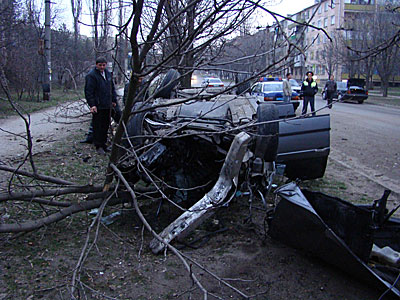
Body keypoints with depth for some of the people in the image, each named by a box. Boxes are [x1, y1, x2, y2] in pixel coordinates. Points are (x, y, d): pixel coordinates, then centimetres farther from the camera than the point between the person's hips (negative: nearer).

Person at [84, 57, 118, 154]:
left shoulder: (108, 74, 14)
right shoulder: (91, 75, -10)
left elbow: (112, 88, 24)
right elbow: (88, 91, -13)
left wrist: (114, 100, 18)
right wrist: (92, 104, -18)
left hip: (107, 106, 7)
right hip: (98, 106, -7)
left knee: (106, 125, 12)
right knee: (98, 126, -4)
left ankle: (103, 144, 22)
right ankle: (98, 146, 3)